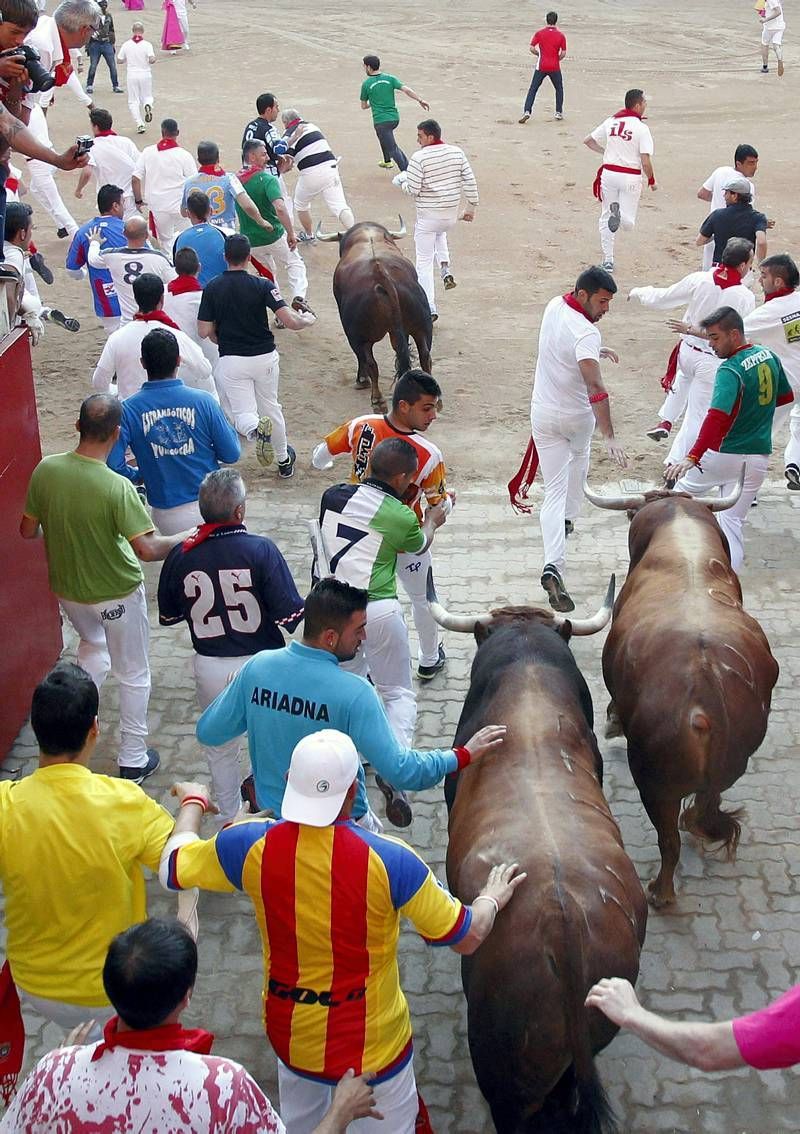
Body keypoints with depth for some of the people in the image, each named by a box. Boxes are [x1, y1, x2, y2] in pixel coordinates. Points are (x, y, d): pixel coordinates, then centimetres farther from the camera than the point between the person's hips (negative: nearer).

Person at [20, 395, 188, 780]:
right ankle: (133, 759, 28)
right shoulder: (117, 488, -30)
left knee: (92, 643, 36)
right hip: (117, 595, -4)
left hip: (67, 589, 5)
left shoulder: (46, 470, -15)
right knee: (133, 675, 17)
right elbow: (147, 549, -30)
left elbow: (28, 530, -3)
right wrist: (183, 540, -13)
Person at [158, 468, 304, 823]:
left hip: (210, 669, 3)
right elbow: (289, 615, -20)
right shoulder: (260, 550, -19)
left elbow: (168, 616, 4)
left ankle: (229, 822, 34)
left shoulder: (180, 555, -9)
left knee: (220, 748, 22)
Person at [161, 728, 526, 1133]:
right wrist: (492, 897, 7)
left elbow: (171, 868, -1)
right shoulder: (389, 861, -28)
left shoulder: (252, 846, -21)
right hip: (372, 1046, -3)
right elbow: (466, 937, -15)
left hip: (290, 1036, 3)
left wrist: (193, 805, 17)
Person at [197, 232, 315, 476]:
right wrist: (307, 319, 6)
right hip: (265, 357, 1)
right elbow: (289, 321, -16)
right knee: (271, 408, 21)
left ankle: (255, 429, -32)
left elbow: (204, 332, -5)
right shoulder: (262, 286, -9)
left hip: (231, 361, -1)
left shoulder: (212, 288, -5)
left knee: (243, 414, 5)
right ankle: (284, 461, 33)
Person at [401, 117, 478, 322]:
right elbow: (469, 181, 1)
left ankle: (429, 309, 1)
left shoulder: (419, 158, -16)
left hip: (427, 215, -6)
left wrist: (403, 183, 6)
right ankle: (445, 269, 16)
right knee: (440, 233, 40)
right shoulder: (457, 152, 0)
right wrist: (471, 207, 10)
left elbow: (413, 189, -17)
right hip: (451, 214, 6)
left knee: (424, 262, 4)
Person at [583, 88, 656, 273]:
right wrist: (652, 181, 3)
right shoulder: (641, 128, -9)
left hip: (609, 173, 4)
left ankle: (608, 261, 13)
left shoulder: (611, 121, 5)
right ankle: (620, 213, -30)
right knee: (628, 225, 2)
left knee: (606, 219, 15)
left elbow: (587, 140, 13)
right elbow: (645, 162, -13)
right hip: (630, 177, -4)